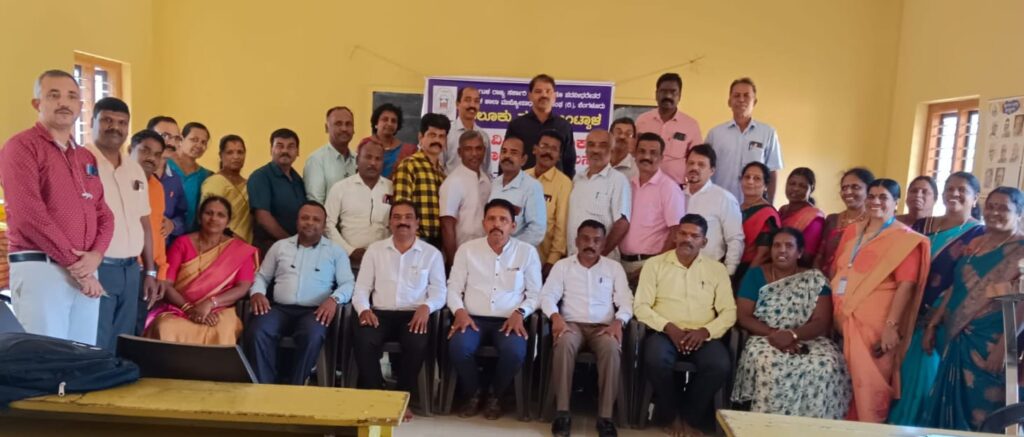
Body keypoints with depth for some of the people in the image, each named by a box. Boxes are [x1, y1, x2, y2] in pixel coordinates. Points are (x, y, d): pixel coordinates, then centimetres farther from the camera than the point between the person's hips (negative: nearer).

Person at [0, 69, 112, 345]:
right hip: (39, 269, -6)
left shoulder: (86, 157, 18)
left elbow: (104, 214, 13)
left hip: (86, 273, 7)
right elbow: (29, 214, -14)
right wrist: (73, 264, -13)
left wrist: (95, 255, -6)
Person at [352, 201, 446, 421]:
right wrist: (364, 309, -10)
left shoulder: (431, 253, 9)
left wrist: (426, 306, -17)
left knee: (417, 343, -33)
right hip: (381, 313, 1)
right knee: (363, 339, -30)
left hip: (414, 314, -1)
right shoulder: (375, 249, 14)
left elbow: (439, 290, 4)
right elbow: (362, 287, 10)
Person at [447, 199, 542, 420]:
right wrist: (460, 311, -10)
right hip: (473, 318, 1)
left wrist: (520, 313, -11)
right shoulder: (467, 249, 8)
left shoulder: (527, 252, 6)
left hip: (509, 321, 0)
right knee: (458, 347, -31)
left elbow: (535, 293, 7)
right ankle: (473, 393, 2)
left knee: (515, 352, -32)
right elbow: (453, 287, 8)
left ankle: (494, 395, 2)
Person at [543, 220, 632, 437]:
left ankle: (605, 415, -28)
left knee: (612, 348, -34)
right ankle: (562, 411, -29)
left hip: (603, 326, 1)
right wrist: (556, 317, -18)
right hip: (572, 323, 0)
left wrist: (618, 322, -13)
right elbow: (548, 295, 3)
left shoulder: (614, 267, 15)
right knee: (564, 344, -36)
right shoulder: (562, 265, 13)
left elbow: (625, 300, 7)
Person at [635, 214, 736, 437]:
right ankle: (672, 414, -3)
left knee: (720, 366, -30)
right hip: (664, 332, -1)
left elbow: (729, 311, 6)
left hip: (703, 335, 2)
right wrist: (669, 327, -15)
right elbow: (641, 306, -1)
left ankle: (691, 417, -2)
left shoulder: (717, 269, 12)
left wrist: (705, 331, -12)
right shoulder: (654, 264, 6)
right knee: (656, 360, -34)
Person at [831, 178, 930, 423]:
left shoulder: (905, 238, -4)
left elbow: (906, 284, -13)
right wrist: (833, 311, 9)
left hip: (876, 322, -5)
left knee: (868, 383, -2)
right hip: (845, 318, 6)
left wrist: (891, 324, -21)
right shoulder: (851, 231, 14)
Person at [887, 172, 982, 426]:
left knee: (924, 375, 0)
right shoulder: (922, 225, 11)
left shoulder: (979, 235, -2)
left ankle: (912, 426, 15)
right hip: (911, 313, 4)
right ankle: (894, 424, 21)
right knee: (902, 373, 7)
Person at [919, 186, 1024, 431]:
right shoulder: (974, 244, 12)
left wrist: (1004, 345, -22)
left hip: (992, 343, -6)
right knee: (950, 404, 11)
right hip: (957, 339, 6)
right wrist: (933, 325, 11)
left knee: (983, 410, 1)